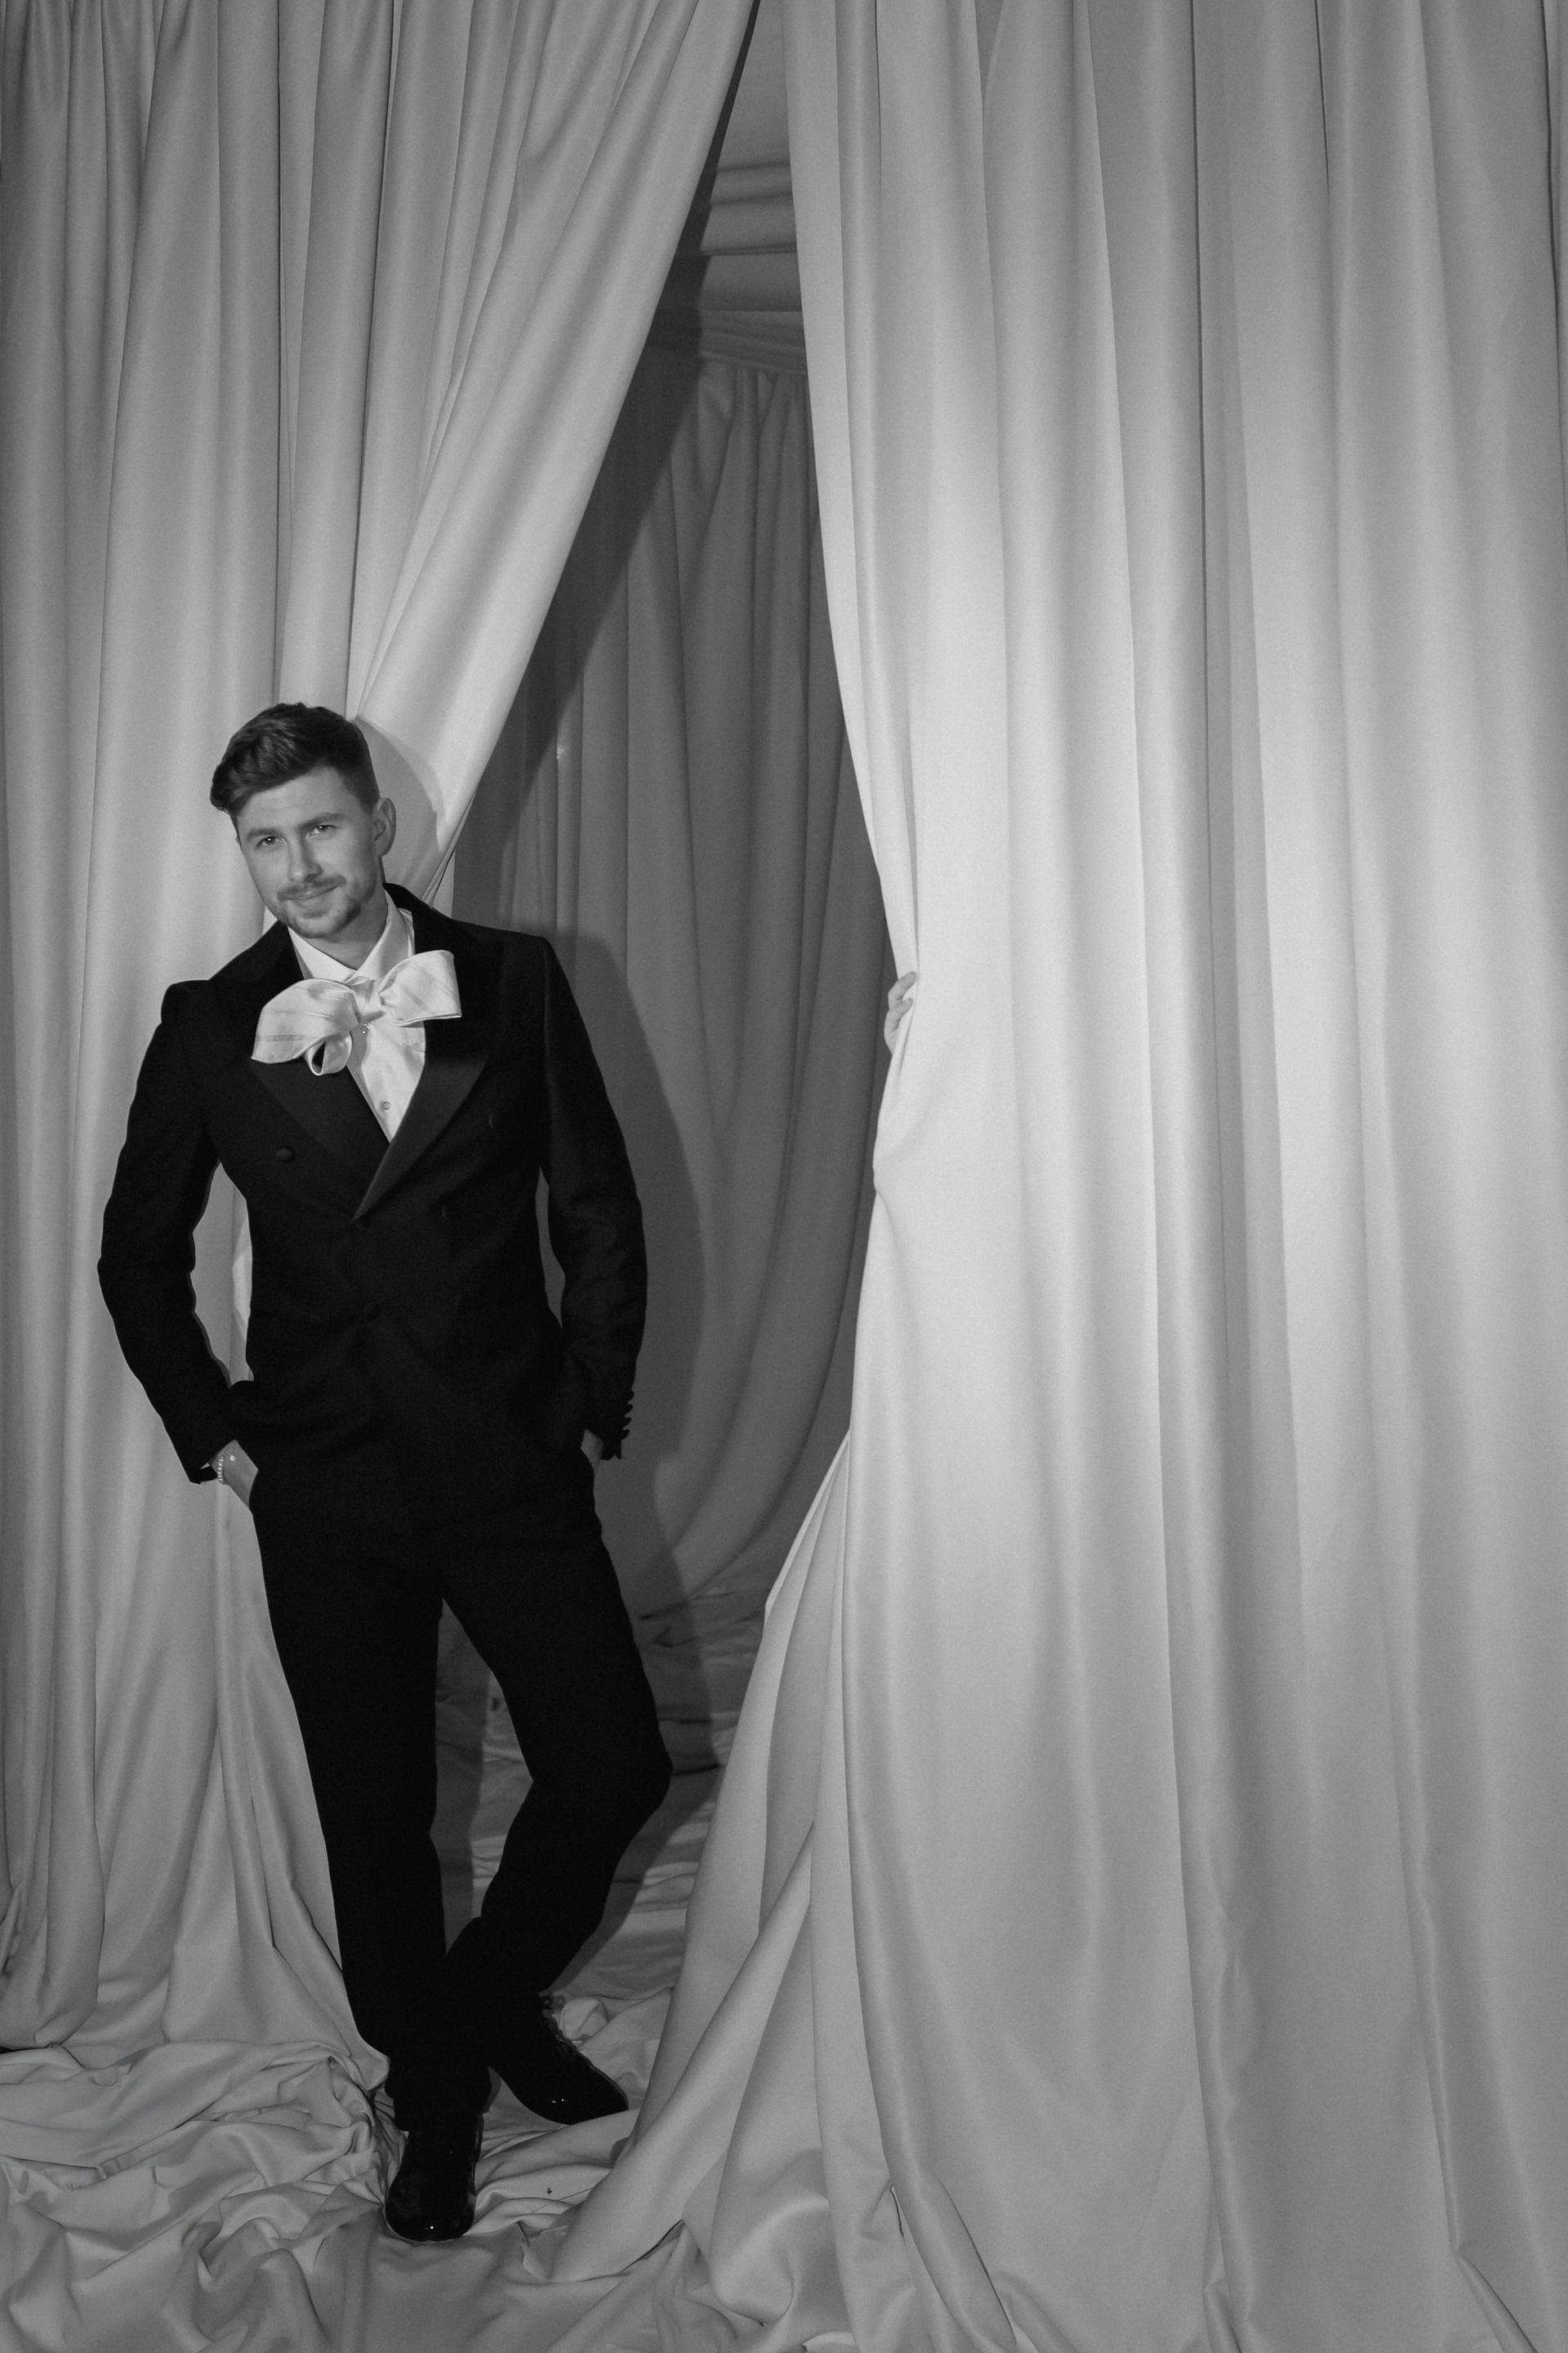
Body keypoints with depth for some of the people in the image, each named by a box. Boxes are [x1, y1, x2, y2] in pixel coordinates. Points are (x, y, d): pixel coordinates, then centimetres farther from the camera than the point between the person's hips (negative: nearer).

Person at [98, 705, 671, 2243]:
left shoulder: (512, 984, -2)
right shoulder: (207, 1027, 0)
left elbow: (600, 1214, 2)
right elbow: (139, 1254, 11)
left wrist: (595, 1410, 0)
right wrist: (212, 1431, 5)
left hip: (512, 1462, 0)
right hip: (322, 1485, 1)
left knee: (613, 1769, 2)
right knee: (374, 1812, 12)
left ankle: (497, 1990, 34)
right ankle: (435, 2090, 37)